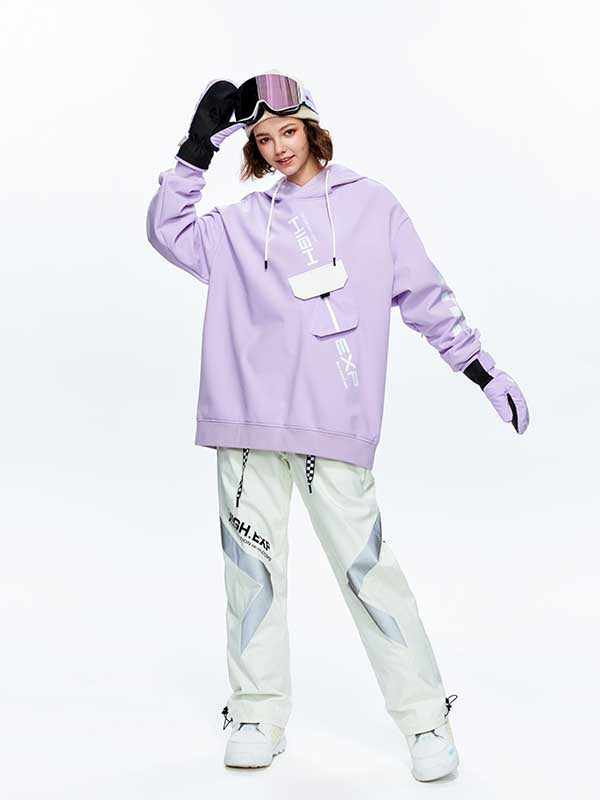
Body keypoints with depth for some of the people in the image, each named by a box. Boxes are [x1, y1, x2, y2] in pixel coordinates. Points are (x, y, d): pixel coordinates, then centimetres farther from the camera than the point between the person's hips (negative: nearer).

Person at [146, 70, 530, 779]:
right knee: (253, 560, 4)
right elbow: (168, 230, 6)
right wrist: (198, 146, 0)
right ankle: (258, 714, 17)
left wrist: (486, 372, 10)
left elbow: (426, 296, 12)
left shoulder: (369, 204, 11)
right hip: (248, 415, 3)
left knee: (363, 561, -7)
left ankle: (424, 717, 5)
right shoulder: (241, 223, 17)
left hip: (335, 423, -3)